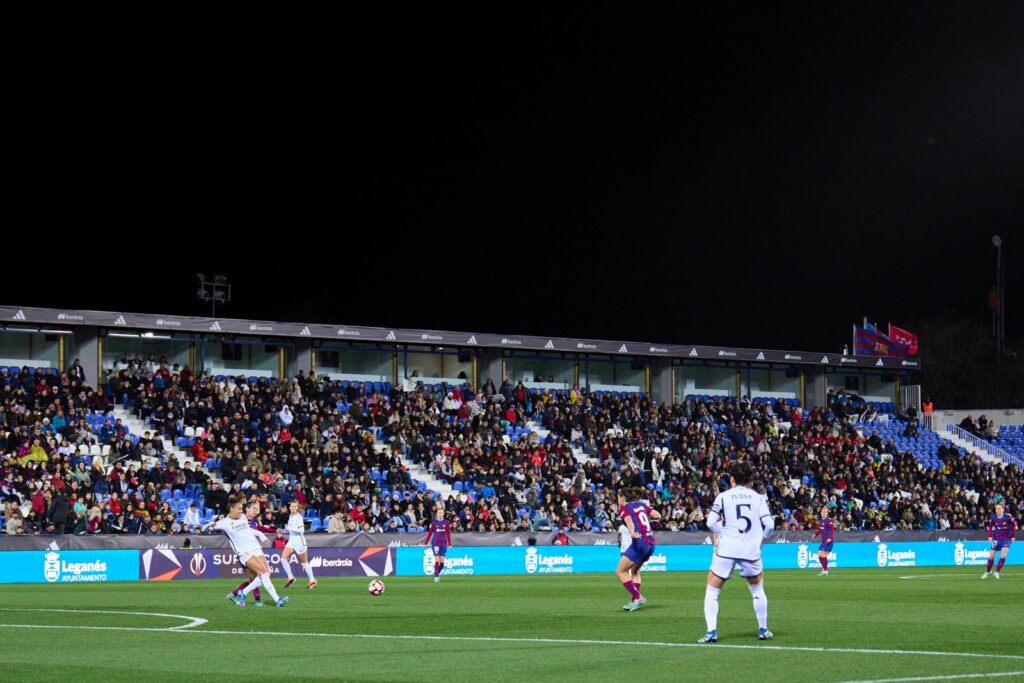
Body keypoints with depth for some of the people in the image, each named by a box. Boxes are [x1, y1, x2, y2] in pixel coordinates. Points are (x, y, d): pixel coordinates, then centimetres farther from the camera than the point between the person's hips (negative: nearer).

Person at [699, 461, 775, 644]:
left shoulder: (723, 496, 3)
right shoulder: (758, 497, 7)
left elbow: (711, 522, -5)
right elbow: (769, 524, -3)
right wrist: (762, 538, 15)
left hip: (727, 548, -2)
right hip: (751, 550, 2)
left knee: (712, 591, 8)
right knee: (758, 590, 24)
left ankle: (711, 632, -5)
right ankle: (763, 630, 25)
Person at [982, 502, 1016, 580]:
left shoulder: (1008, 517, -16)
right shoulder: (993, 518, -10)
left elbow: (1014, 525, 0)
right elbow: (990, 527, 8)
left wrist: (1012, 536, 0)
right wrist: (990, 536, -1)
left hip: (1007, 539, -2)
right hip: (996, 539, 2)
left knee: (1003, 554, -19)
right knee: (991, 556, 5)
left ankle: (997, 572, -8)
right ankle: (988, 571, 27)